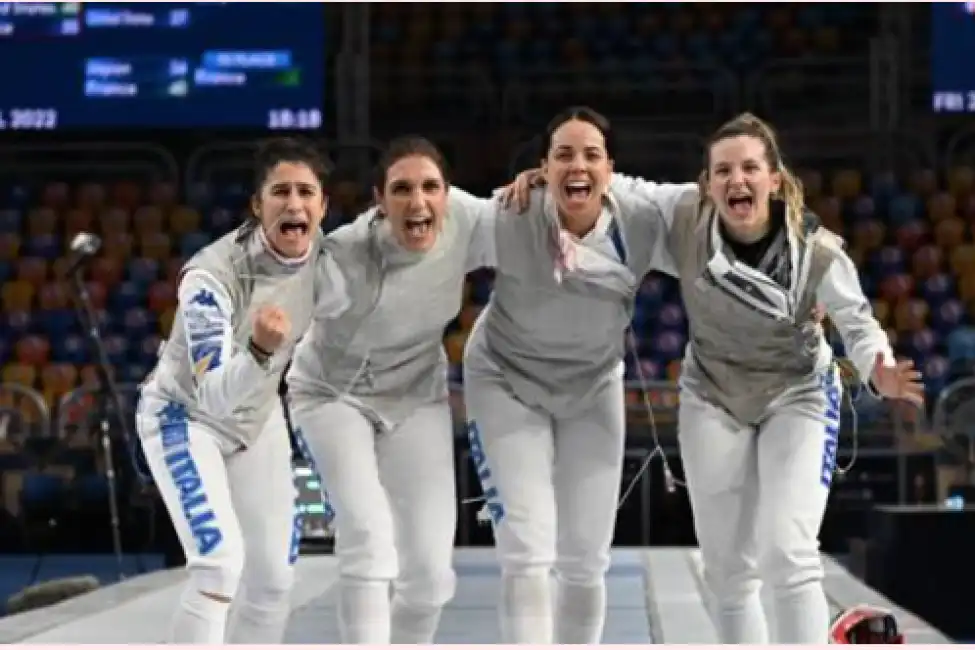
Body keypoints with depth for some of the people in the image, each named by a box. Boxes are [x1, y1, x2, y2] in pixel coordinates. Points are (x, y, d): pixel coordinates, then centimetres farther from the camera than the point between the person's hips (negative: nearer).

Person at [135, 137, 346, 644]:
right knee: (220, 563, -23)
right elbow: (214, 395, -39)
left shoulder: (320, 253, -16)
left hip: (257, 418, 7)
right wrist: (260, 350, -57)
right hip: (184, 416, -6)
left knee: (274, 577, 8)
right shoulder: (213, 275, -34)